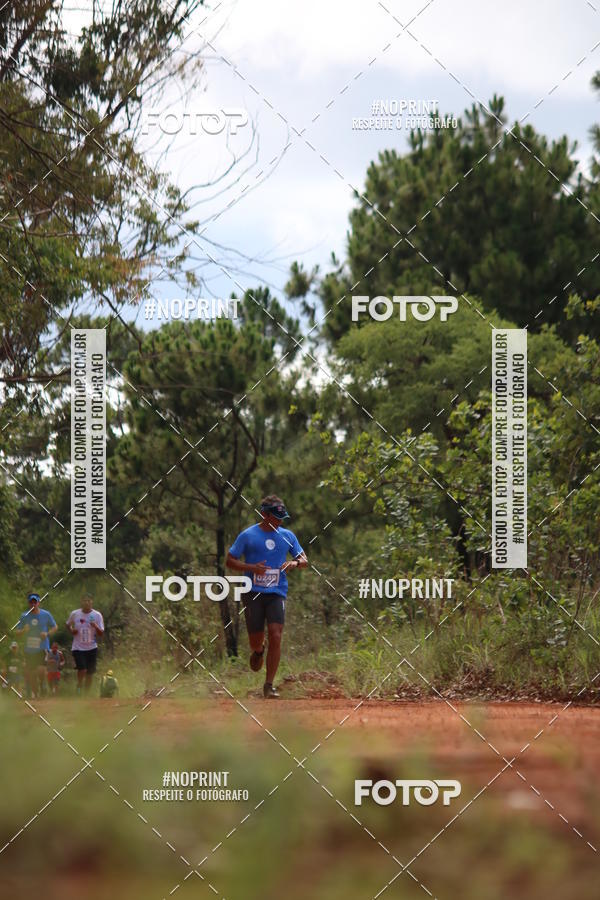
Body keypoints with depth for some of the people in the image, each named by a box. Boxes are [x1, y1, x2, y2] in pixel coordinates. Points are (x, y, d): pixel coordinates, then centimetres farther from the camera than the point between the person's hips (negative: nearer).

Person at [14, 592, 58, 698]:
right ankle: (33, 694, 21)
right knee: (30, 673, 6)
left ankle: (43, 685, 8)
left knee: (41, 670, -21)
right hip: (29, 649, 2)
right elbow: (16, 631, 5)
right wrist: (23, 631, -17)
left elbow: (55, 627, 11)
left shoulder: (46, 614, -1)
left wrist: (47, 633, -8)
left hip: (42, 647, -2)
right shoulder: (24, 616, 2)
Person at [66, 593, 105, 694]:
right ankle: (79, 685, 8)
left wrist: (95, 627, -24)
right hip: (78, 648, -2)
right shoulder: (74, 614, -3)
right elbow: (68, 624, 17)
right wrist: (71, 630, -4)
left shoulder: (97, 615, -3)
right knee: (82, 669, -20)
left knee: (90, 673, 6)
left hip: (91, 648, 2)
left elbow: (101, 634, -4)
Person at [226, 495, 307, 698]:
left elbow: (304, 561, 16)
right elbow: (230, 561, 3)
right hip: (254, 592, -1)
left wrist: (295, 563, -8)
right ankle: (258, 652, 42)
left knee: (275, 636, -13)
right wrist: (251, 567, -14)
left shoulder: (287, 536, 9)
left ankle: (269, 685, -7)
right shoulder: (247, 535, 0)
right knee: (255, 639, 2)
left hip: (277, 593, 1)